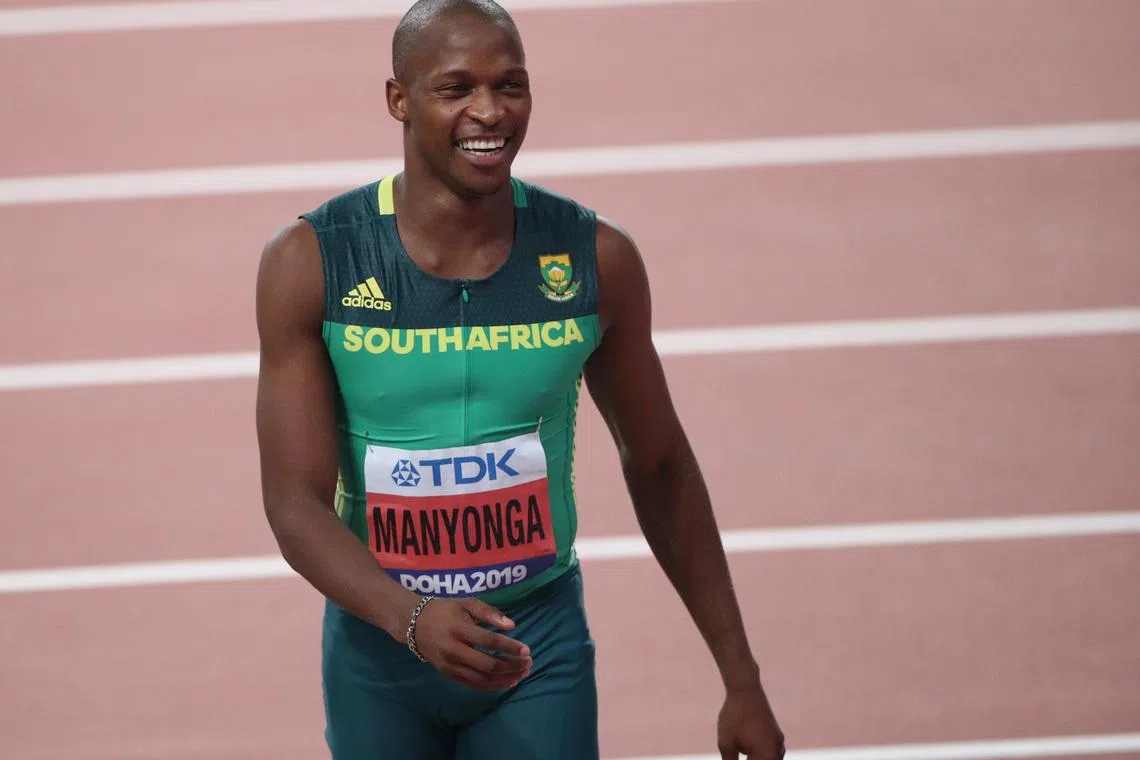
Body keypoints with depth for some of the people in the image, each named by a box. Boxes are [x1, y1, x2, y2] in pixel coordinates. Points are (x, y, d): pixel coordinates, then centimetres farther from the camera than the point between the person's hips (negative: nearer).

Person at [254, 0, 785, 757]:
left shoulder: (595, 260, -8)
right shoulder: (311, 263, -13)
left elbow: (660, 471, 4)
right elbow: (297, 504, -16)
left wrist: (742, 680, 6)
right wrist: (411, 620, -35)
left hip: (542, 642, 0)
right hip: (379, 645, 0)